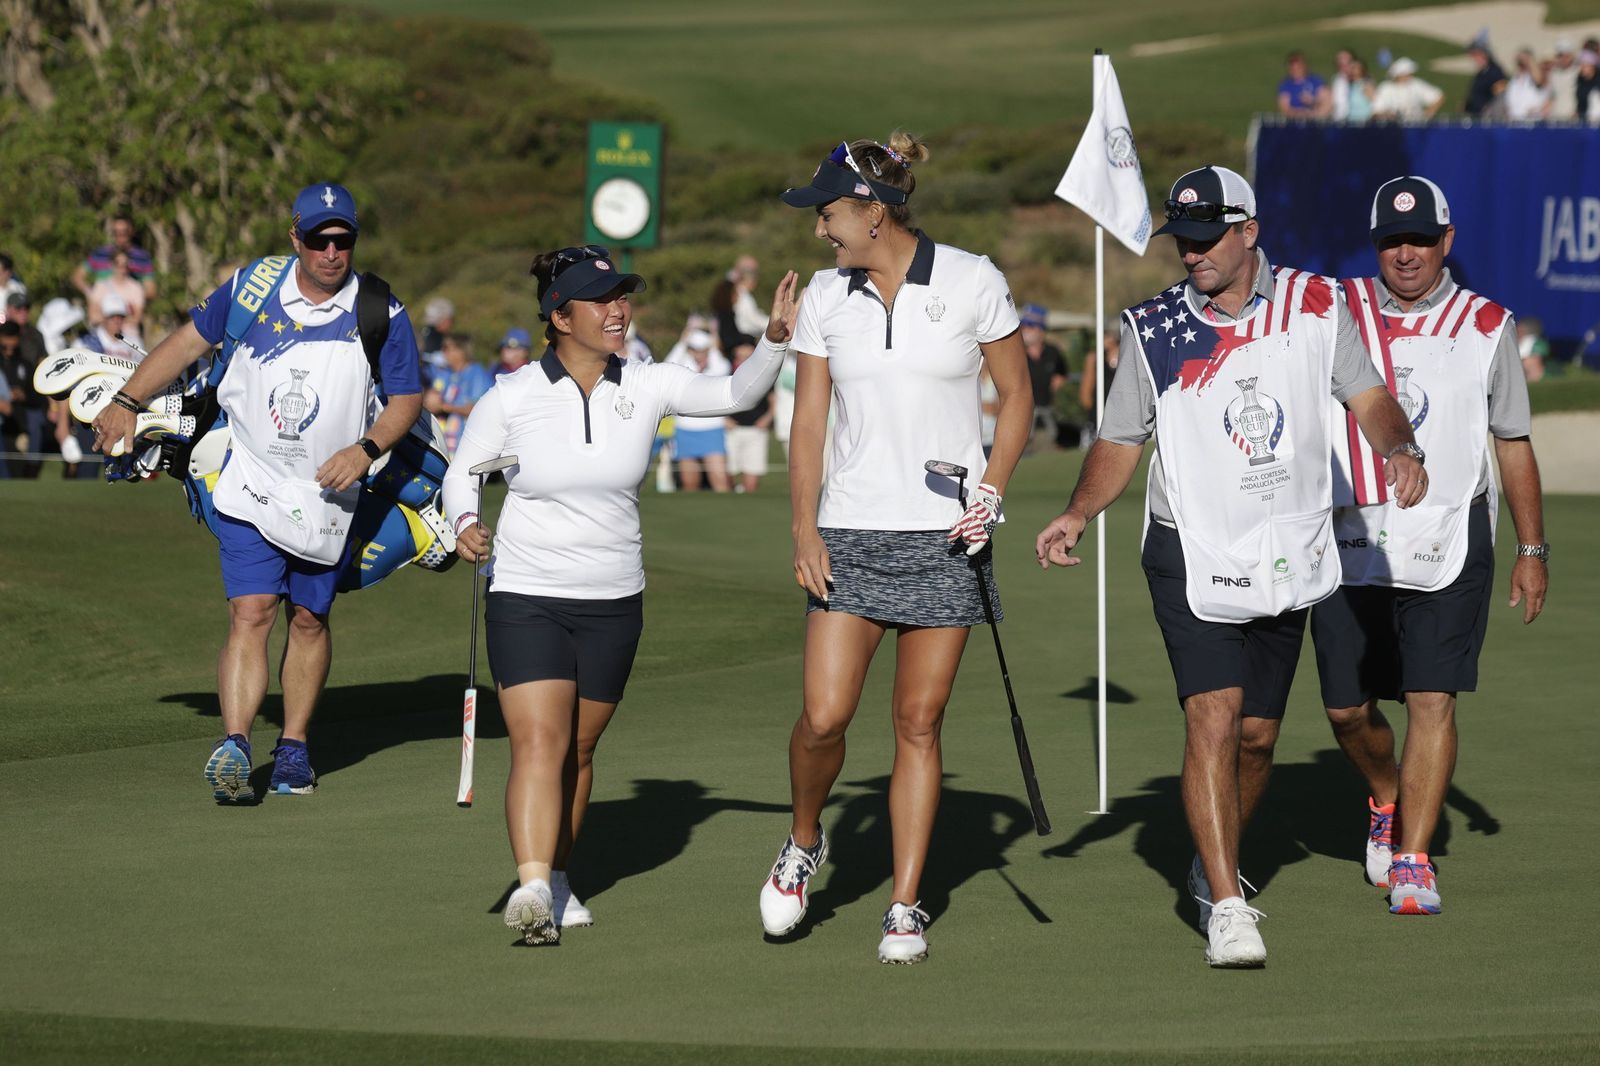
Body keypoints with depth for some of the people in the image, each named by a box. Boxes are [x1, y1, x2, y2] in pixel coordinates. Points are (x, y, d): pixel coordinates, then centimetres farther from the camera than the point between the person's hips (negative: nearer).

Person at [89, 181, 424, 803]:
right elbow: (190, 339, 9)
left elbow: (407, 399, 1)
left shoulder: (381, 313, -6)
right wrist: (126, 403, 7)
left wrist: (366, 449, -17)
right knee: (250, 614, -13)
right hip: (250, 487, -1)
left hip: (326, 495, 1)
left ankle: (293, 747, 24)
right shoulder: (253, 287, -3)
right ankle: (234, 748, -24)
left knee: (309, 620, 11)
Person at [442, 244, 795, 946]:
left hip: (613, 600, 3)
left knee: (577, 749, 11)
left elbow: (735, 394, 8)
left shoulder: (647, 387, -2)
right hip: (525, 597, -3)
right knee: (538, 742, -17)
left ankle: (557, 879, 28)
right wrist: (465, 523, -15)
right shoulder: (512, 398, -8)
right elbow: (462, 470, 5)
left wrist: (775, 339, -9)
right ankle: (531, 889, -27)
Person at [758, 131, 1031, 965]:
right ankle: (803, 843, 20)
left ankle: (905, 907, 9)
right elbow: (808, 419, 6)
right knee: (824, 716, -8)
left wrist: (991, 493, -7)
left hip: (945, 535, -2)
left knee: (918, 723, 0)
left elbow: (1016, 395, 4)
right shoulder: (826, 295, 3)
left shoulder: (971, 281, -5)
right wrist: (804, 529, -3)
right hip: (851, 534, 2)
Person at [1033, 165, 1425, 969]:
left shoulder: (1314, 306, 0)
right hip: (1191, 556, -2)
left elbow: (1366, 395, 4)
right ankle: (1227, 907, -17)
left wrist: (1400, 449, -17)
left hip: (1286, 560, 2)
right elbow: (1120, 441, 5)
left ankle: (1214, 863, 36)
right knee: (1212, 721, -17)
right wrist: (1078, 513, -11)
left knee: (1256, 735, 11)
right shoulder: (1153, 330, -2)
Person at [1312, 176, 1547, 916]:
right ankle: (1388, 801, 36)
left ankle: (1411, 861, -4)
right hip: (1350, 542, 2)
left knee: (1432, 701, -9)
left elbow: (1514, 443, 11)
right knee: (1346, 709, 7)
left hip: (1449, 542, -2)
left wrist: (1532, 550, 8)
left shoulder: (1486, 327, 5)